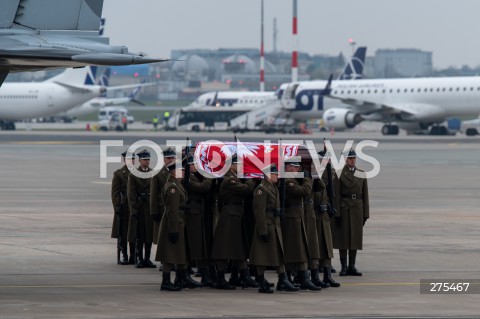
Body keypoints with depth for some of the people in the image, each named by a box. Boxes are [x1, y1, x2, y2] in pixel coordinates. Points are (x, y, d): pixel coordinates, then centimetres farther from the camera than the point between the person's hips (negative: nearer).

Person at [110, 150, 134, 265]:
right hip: (124, 208, -3)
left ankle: (133, 256, 10)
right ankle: (124, 255, 8)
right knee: (123, 233, 0)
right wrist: (117, 208, -10)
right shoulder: (118, 174, 0)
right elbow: (115, 193, -3)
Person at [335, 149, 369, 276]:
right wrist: (337, 212, -12)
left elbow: (365, 194, 12)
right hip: (344, 208, -4)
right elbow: (336, 195, -6)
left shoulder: (361, 174, 11)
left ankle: (352, 266, 9)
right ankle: (344, 267, 2)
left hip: (357, 208, 4)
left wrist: (366, 213, 7)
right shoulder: (340, 173, -2)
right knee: (343, 237, -2)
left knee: (355, 237, 4)